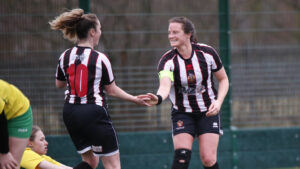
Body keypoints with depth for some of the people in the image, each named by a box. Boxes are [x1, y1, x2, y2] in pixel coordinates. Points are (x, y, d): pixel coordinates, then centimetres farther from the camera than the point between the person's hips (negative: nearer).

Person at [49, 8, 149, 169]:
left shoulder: (65, 57, 1)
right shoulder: (100, 59, -13)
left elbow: (59, 84, 17)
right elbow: (111, 90, -3)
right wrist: (134, 99, 10)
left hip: (71, 113, 6)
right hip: (94, 113, -6)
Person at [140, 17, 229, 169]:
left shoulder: (207, 52, -10)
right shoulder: (167, 60, -14)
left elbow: (223, 79, 4)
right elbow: (165, 85, -33)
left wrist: (218, 101, -13)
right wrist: (158, 98, -56)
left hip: (208, 111, 0)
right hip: (182, 113, 0)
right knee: (182, 156, -19)